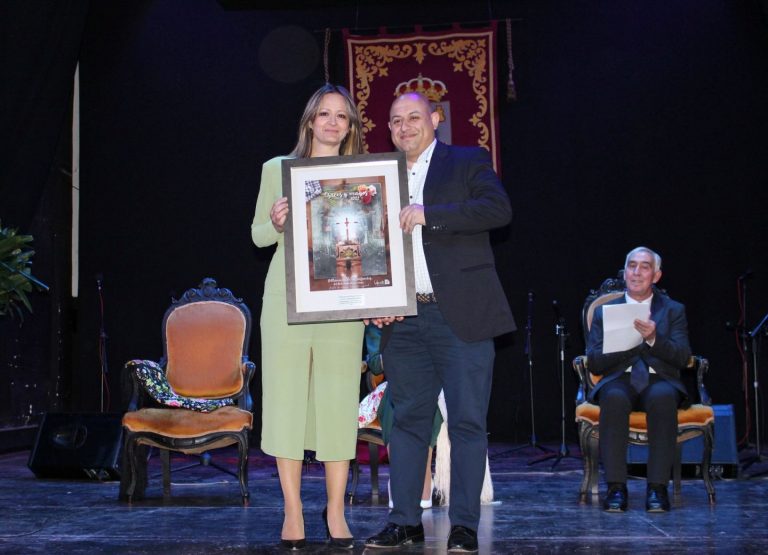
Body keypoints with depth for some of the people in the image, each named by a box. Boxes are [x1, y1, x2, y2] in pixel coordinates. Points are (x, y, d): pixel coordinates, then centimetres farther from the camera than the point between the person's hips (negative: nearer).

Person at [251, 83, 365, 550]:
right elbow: (258, 235, 11)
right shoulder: (278, 169, 9)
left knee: (338, 402, 0)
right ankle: (293, 514, 9)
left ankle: (336, 512, 11)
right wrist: (275, 222, -12)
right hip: (287, 297, 0)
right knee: (287, 398, 0)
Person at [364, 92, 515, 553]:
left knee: (467, 422, -1)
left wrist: (429, 215, -19)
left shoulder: (468, 163, 4)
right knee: (408, 420, 8)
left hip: (461, 316, -4)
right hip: (404, 319, 4)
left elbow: (499, 209, -14)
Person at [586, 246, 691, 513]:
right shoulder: (604, 312, 15)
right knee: (614, 397, -36)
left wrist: (653, 339, -19)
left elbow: (682, 357, 0)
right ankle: (616, 486, -34)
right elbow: (593, 363, 3)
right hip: (620, 380, 0)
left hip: (659, 381, 0)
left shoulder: (673, 310, 15)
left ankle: (657, 487, -34)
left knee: (663, 397, -37)